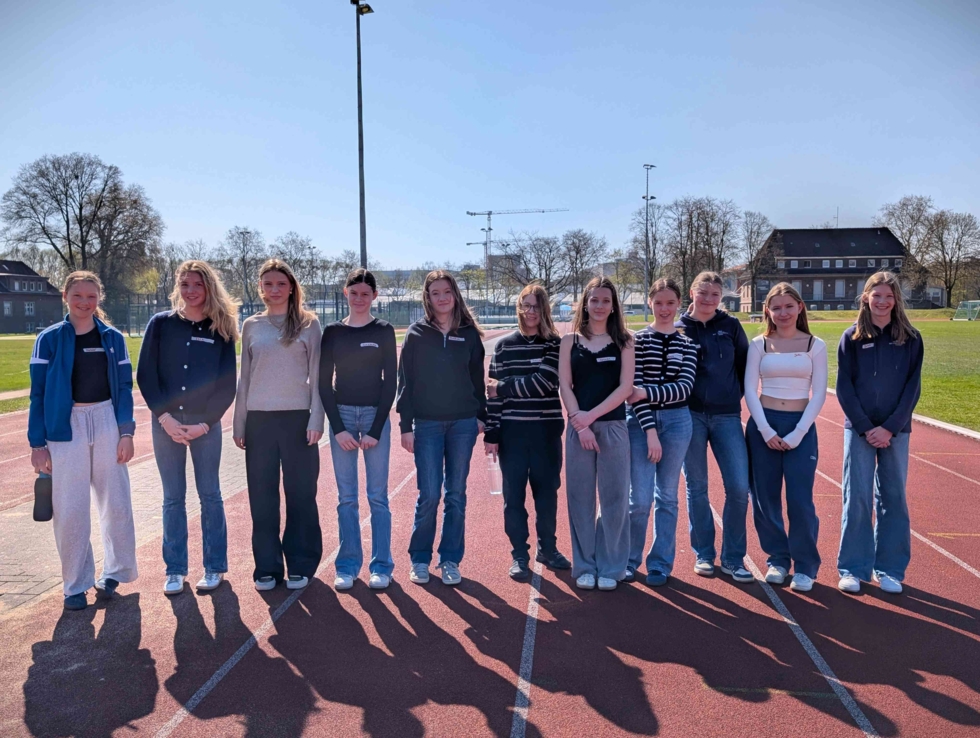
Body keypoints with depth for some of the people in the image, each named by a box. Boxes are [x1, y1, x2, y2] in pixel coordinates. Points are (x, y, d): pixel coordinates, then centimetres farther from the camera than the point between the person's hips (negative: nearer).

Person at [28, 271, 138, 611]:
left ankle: (116, 570, 23)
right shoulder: (49, 338, -1)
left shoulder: (113, 338, 4)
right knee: (70, 509, 2)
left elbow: (124, 387, 6)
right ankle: (76, 585, 14)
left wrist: (126, 432, -3)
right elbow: (38, 392, 0)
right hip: (66, 428, -1)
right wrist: (37, 443, -3)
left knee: (116, 502, 5)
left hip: (107, 422, 2)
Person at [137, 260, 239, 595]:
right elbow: (145, 375, -1)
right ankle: (175, 570, 16)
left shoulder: (221, 329, 0)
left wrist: (204, 423, -9)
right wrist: (165, 417, -10)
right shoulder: (160, 324, 2)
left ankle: (214, 567, 16)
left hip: (205, 423, -1)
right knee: (173, 498, 7)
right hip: (166, 422, 1)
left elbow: (227, 384, -1)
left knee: (210, 495, 6)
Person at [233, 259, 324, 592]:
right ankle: (267, 567, 16)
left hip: (298, 417, -2)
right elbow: (244, 377, 11)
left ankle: (300, 565, 15)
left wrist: (316, 419, -9)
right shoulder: (251, 326, 9)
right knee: (262, 496, 5)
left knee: (301, 493, 3)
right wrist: (239, 423, 8)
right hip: (259, 418, 2)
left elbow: (316, 374, 0)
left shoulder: (308, 324, 2)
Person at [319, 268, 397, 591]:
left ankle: (381, 566, 11)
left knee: (378, 495, 2)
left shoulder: (384, 331, 1)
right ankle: (347, 565, 15)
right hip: (341, 415, 1)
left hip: (375, 414, -1)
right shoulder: (332, 332, 5)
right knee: (346, 497, 5)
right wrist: (338, 428, -6)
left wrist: (375, 430, -8)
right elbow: (324, 383, 3)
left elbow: (390, 381, -2)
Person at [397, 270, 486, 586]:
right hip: (427, 424, -1)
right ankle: (420, 559, 14)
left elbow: (477, 377, 10)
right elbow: (405, 381, 0)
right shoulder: (416, 333, 1)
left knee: (456, 495, 6)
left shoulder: (469, 333, 5)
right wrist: (406, 426, -5)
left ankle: (450, 560, 17)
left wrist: (482, 415, 5)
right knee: (429, 495, -2)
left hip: (463, 424, 2)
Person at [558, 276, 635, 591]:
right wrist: (580, 424, -11)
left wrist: (591, 415, -12)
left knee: (614, 498, 2)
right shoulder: (570, 341, 7)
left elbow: (625, 386, -4)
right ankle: (584, 567, 15)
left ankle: (610, 568, 14)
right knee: (581, 498, 5)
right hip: (578, 428, 1)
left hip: (613, 427, -1)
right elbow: (565, 385, 1)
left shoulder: (623, 341, 5)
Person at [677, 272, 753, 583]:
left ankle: (733, 558, 10)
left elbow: (745, 366, 10)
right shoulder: (678, 328, 3)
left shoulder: (731, 326, 5)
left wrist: (737, 394, 4)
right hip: (690, 416, -1)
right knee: (696, 488, 6)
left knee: (739, 487, -4)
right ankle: (703, 555, 19)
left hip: (726, 416, 1)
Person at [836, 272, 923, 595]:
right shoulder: (851, 338, 1)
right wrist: (865, 427, -10)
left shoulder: (910, 339, 3)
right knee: (857, 498, -1)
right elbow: (843, 387, -1)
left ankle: (890, 569, 17)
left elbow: (912, 388, 0)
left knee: (893, 498, 7)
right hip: (859, 430, -1)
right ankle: (853, 569, 8)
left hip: (896, 431, 1)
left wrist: (890, 428, -10)